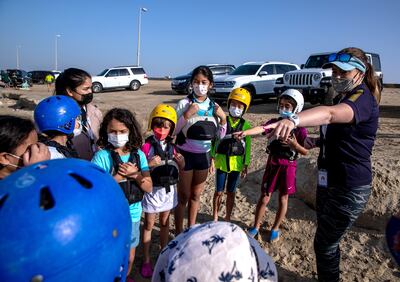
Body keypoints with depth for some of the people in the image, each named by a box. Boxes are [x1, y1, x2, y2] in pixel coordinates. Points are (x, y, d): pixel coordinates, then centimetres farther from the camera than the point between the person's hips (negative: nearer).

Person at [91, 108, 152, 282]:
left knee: (129, 255, 23)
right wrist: (118, 177, -24)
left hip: (133, 213, 4)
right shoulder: (102, 156, -15)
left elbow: (148, 187, -4)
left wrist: (135, 175, -21)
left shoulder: (138, 155, -5)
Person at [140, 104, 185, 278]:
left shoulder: (171, 146, 0)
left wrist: (181, 163, -12)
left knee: (165, 223, 20)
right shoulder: (147, 146, -15)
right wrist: (150, 164, -32)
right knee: (148, 225, 12)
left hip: (168, 190, 5)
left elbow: (179, 170, 9)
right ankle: (146, 260, 28)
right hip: (153, 190, -4)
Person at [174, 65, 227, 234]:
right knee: (183, 195, 7)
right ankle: (178, 231, 24)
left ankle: (191, 229, 35)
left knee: (196, 195, 17)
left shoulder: (214, 106, 1)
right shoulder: (184, 103, -11)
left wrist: (223, 119, -10)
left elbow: (219, 136, 5)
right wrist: (186, 116, -24)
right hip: (185, 154, -4)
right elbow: (174, 131, -13)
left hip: (204, 155, 4)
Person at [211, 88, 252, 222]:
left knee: (231, 192, 14)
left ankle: (227, 217, 32)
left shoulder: (246, 125, -4)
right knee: (218, 191, 10)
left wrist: (246, 165, 0)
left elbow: (248, 146, 1)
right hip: (221, 161, 0)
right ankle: (215, 217, 28)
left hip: (237, 163, 1)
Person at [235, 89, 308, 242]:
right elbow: (261, 128, -24)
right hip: (272, 165, 1)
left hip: (288, 167, -1)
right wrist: (245, 132, -44)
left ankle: (275, 228, 31)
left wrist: (295, 145, -25)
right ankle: (256, 226, 25)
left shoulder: (300, 128, -7)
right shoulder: (274, 122, -4)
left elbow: (305, 151, -4)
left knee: (283, 199, 12)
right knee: (264, 198, 7)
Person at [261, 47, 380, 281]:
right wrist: (319, 141, 12)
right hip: (330, 181, 10)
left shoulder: (363, 97, -18)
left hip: (349, 189, -10)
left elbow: (330, 114, -43)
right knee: (327, 241, 22)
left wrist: (293, 120, -59)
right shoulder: (345, 97, 13)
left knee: (324, 245, 1)